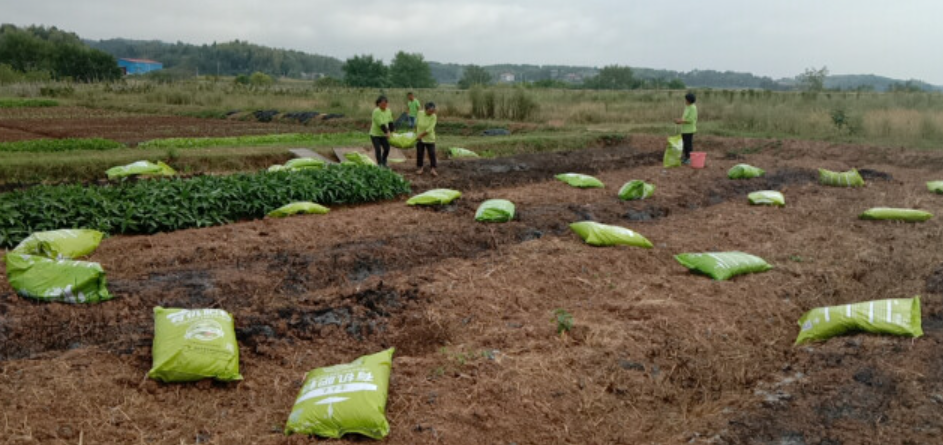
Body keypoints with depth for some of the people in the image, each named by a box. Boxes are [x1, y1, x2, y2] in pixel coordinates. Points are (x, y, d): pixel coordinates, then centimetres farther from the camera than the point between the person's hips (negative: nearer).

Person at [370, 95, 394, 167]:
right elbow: (381, 124, -26)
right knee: (378, 150, -9)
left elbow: (390, 122, 3)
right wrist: (386, 132, -24)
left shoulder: (388, 110, -2)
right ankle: (380, 164, 5)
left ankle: (384, 163, 24)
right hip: (375, 134, -6)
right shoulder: (376, 111, -24)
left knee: (387, 148, 4)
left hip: (383, 134, 6)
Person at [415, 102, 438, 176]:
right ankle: (420, 168, 20)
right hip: (420, 138, 2)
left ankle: (433, 169, 6)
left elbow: (429, 129, -21)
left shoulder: (434, 117, -18)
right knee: (419, 153, 7)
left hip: (429, 139, -2)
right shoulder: (420, 113, -9)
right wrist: (417, 133, 13)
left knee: (432, 154, -2)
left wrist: (420, 136, -18)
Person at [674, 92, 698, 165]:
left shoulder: (693, 108, -16)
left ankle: (690, 159, 4)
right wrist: (679, 120, 3)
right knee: (685, 144, 13)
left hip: (689, 130, -9)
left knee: (689, 145, -3)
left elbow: (690, 120, -22)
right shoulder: (687, 107, 11)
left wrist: (681, 121, -18)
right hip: (684, 129, 9)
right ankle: (686, 157, 22)